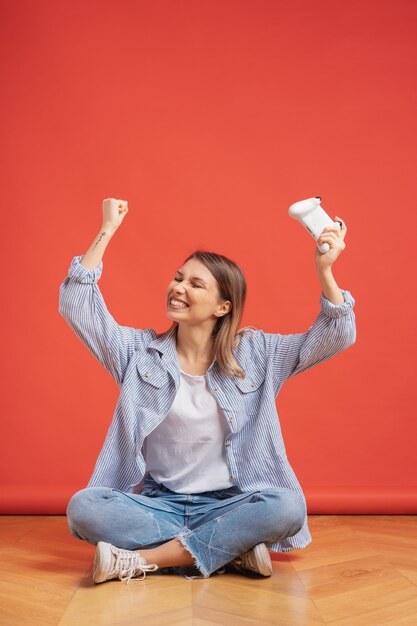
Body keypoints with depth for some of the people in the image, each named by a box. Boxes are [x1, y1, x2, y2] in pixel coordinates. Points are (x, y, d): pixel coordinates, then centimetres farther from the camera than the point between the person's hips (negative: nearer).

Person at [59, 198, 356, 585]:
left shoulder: (253, 353, 1)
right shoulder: (140, 351, 3)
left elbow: (336, 337, -4)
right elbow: (76, 305, -4)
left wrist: (324, 270, -19)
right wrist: (108, 229, -6)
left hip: (228, 503, 0)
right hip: (157, 502, 1)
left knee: (287, 506, -32)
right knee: (83, 507, -27)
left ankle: (140, 560, -23)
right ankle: (230, 550, -22)